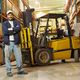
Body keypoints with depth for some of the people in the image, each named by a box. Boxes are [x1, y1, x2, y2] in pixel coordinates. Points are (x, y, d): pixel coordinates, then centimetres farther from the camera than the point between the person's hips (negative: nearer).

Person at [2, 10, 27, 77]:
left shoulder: (16, 22, 13)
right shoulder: (4, 23, 7)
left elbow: (19, 28, -8)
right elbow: (5, 32, -11)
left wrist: (11, 29, -12)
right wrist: (14, 30, -9)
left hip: (16, 42, 2)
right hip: (8, 42, -2)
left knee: (19, 56, 4)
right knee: (7, 57, 1)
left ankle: (20, 70, 16)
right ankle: (9, 71, 10)